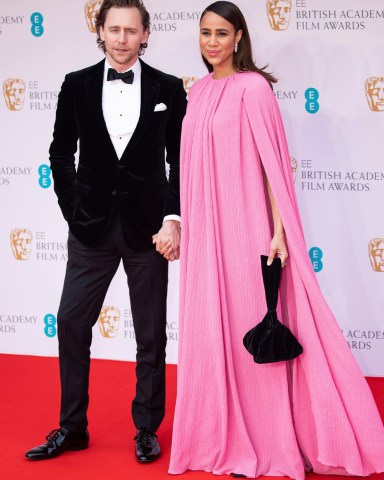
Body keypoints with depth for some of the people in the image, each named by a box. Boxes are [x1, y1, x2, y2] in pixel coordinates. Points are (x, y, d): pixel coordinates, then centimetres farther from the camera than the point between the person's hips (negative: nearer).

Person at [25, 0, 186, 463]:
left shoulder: (168, 89, 0)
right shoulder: (77, 85, 3)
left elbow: (180, 161, 1)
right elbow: (61, 154, 8)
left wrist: (173, 218, -7)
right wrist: (74, 211, 1)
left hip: (147, 228, -1)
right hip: (91, 227, 1)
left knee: (151, 334, 6)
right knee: (71, 323, 2)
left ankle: (147, 429, 19)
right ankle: (72, 427, 17)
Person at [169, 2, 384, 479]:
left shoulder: (253, 87, -7)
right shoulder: (198, 92, 12)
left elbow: (273, 162, -11)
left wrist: (279, 232, -15)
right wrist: (183, 225, 14)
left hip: (244, 226, -6)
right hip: (203, 230, 6)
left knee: (251, 327, -1)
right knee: (209, 329, 9)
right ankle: (221, 436, 21)